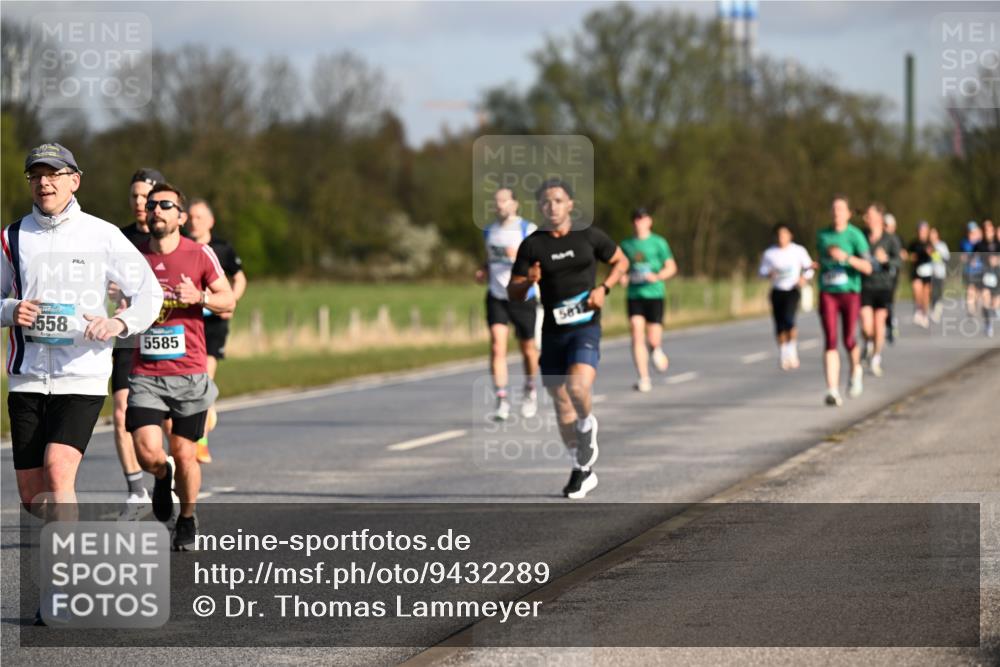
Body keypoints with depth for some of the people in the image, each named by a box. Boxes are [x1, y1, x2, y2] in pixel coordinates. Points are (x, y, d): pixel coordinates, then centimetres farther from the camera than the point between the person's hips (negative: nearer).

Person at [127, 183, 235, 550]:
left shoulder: (200, 254, 0)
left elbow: (228, 300, 5)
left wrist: (200, 297, -14)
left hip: (190, 374, -1)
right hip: (145, 374, 1)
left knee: (184, 454, 5)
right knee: (148, 454, -13)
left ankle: (187, 519, 30)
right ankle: (163, 477, 25)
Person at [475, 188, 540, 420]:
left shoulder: (529, 230, -5)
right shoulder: (489, 232, 10)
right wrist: (484, 272, 5)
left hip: (523, 297, -2)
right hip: (496, 297, 2)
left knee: (528, 349, 10)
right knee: (497, 347, -14)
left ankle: (530, 390, 37)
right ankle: (502, 400, -15)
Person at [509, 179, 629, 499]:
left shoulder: (589, 236, 1)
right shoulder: (532, 245, 2)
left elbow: (621, 261, 15)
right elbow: (513, 293, 4)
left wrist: (604, 288, -2)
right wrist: (528, 282, -18)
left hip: (585, 328, -3)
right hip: (553, 332, 3)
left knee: (578, 388, -26)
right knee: (561, 404, 6)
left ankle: (587, 426, 9)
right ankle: (583, 470, 22)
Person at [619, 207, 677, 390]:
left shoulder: (658, 242, 2)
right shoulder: (626, 245, 11)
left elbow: (671, 268, 3)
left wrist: (657, 277, -16)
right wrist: (623, 277, -2)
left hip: (654, 294, -2)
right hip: (634, 295, 2)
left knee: (653, 340, -4)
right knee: (637, 336, -12)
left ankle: (657, 349, 34)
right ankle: (644, 379, -12)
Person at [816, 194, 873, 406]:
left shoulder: (855, 236, -6)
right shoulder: (822, 236, 7)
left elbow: (867, 268, -15)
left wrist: (845, 257, -27)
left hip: (850, 293, -2)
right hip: (827, 294, 2)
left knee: (849, 341, 4)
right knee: (830, 342, -11)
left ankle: (855, 371, 39)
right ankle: (833, 391, -16)